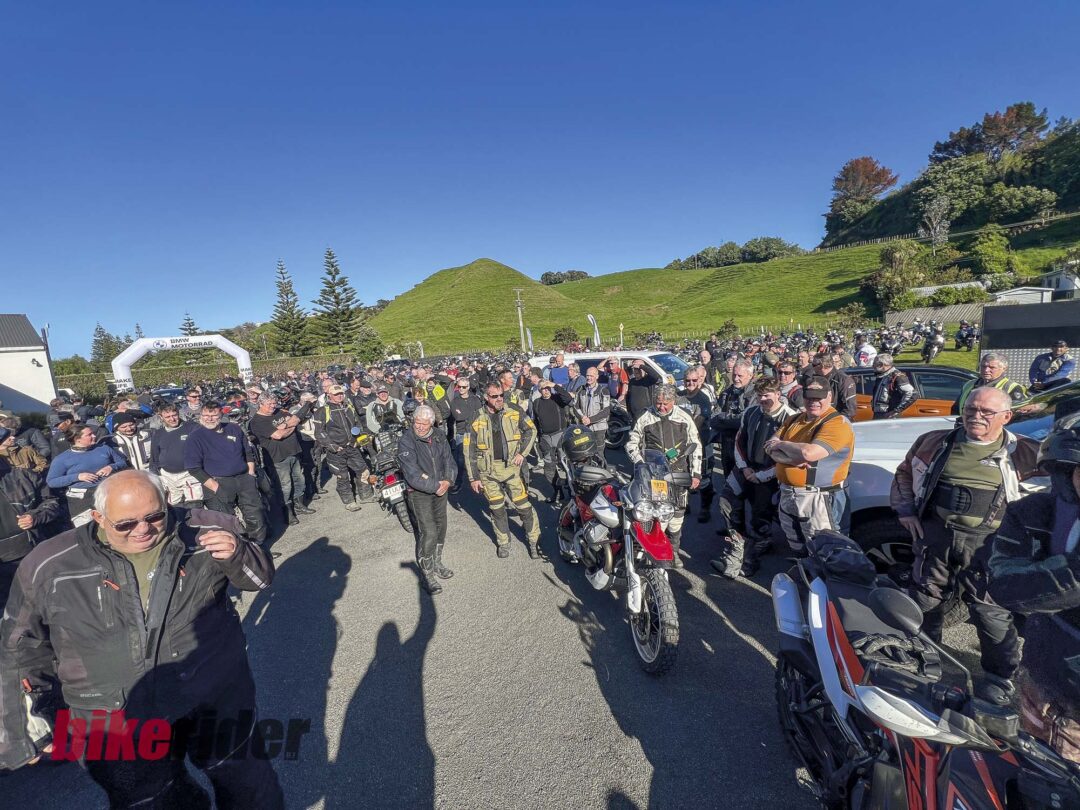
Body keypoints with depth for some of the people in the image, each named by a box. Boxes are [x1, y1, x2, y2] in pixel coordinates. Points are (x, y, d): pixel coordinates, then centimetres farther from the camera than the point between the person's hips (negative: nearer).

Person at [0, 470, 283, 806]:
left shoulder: (203, 532, -14)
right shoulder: (50, 568, -9)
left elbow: (260, 576, -3)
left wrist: (237, 555, -25)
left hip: (219, 696, 0)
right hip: (115, 728, 1)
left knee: (250, 789, 18)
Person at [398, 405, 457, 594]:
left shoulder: (439, 436, 1)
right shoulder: (406, 441, -18)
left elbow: (449, 461, 4)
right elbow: (413, 475, -22)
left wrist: (447, 481, -14)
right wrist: (435, 486, -19)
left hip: (440, 489, 6)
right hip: (419, 493, -6)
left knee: (441, 528, 17)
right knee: (428, 533, -10)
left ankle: (436, 564, 38)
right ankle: (426, 573, 8)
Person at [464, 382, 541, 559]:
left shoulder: (514, 411, -5)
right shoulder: (476, 419, -7)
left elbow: (531, 430, 6)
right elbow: (469, 450, -2)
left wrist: (522, 452, -4)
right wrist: (473, 477, -2)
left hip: (512, 466, 0)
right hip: (488, 471, 0)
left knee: (524, 506, 1)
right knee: (497, 508, 13)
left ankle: (534, 540, 21)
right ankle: (503, 542, 33)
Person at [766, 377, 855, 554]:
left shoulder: (837, 423, -12)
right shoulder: (794, 420, 10)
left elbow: (809, 453, -27)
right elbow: (770, 449, -1)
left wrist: (781, 444, -11)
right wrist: (793, 457, -20)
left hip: (819, 500, -7)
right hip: (787, 496, 7)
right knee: (796, 550, 23)